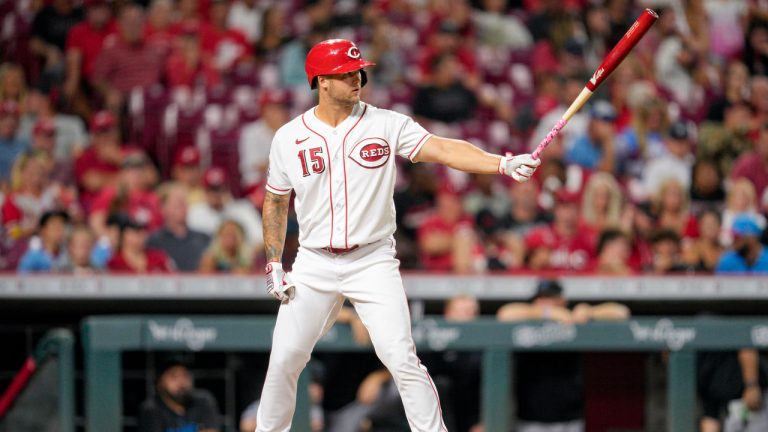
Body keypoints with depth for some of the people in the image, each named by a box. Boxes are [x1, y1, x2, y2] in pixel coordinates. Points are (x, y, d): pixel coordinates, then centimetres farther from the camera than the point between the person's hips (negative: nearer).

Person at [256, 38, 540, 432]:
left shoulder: (386, 125, -5)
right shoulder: (289, 138, 0)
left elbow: (443, 149, -17)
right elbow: (275, 203, 11)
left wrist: (503, 164, -31)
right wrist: (274, 265, 3)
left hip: (373, 263, -2)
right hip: (314, 265, 2)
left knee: (402, 361, -12)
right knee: (284, 361, 4)